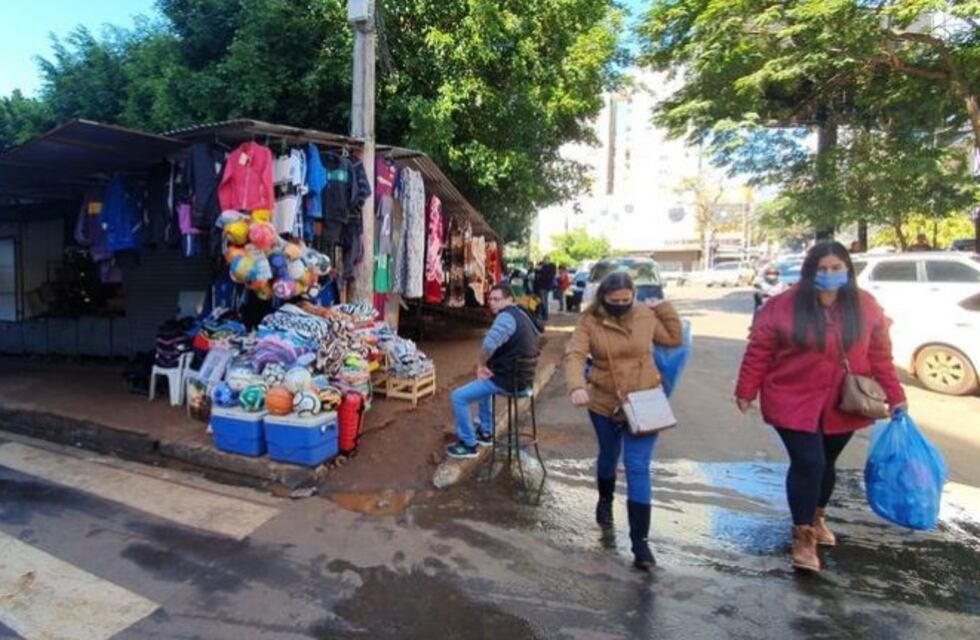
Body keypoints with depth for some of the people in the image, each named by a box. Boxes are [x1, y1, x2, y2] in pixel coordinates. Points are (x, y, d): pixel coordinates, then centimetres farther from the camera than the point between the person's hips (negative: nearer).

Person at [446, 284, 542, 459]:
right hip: (521, 376, 11)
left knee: (458, 397, -7)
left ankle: (468, 445, 6)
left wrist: (481, 365, -14)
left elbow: (489, 345, -36)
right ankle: (485, 432, 39)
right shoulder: (522, 313, 12)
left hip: (507, 379, -11)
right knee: (482, 382, 36)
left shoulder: (506, 316, -20)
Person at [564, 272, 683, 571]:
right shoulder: (589, 321, -11)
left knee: (638, 468, -6)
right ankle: (605, 500, 53)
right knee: (608, 456, 22)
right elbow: (574, 355, -21)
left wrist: (665, 308, -4)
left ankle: (640, 541, 2)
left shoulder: (646, 315, -5)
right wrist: (576, 386, -38)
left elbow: (674, 338, 9)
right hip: (604, 403, 1)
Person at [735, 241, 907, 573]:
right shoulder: (783, 306, -12)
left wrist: (894, 395, 6)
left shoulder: (865, 306, -1)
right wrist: (746, 391, -7)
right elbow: (759, 351, -8)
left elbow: (880, 356, 6)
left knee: (826, 463, 18)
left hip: (843, 406, 4)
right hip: (795, 403, -4)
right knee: (808, 463, -8)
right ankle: (803, 537, 8)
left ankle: (817, 518, 42)